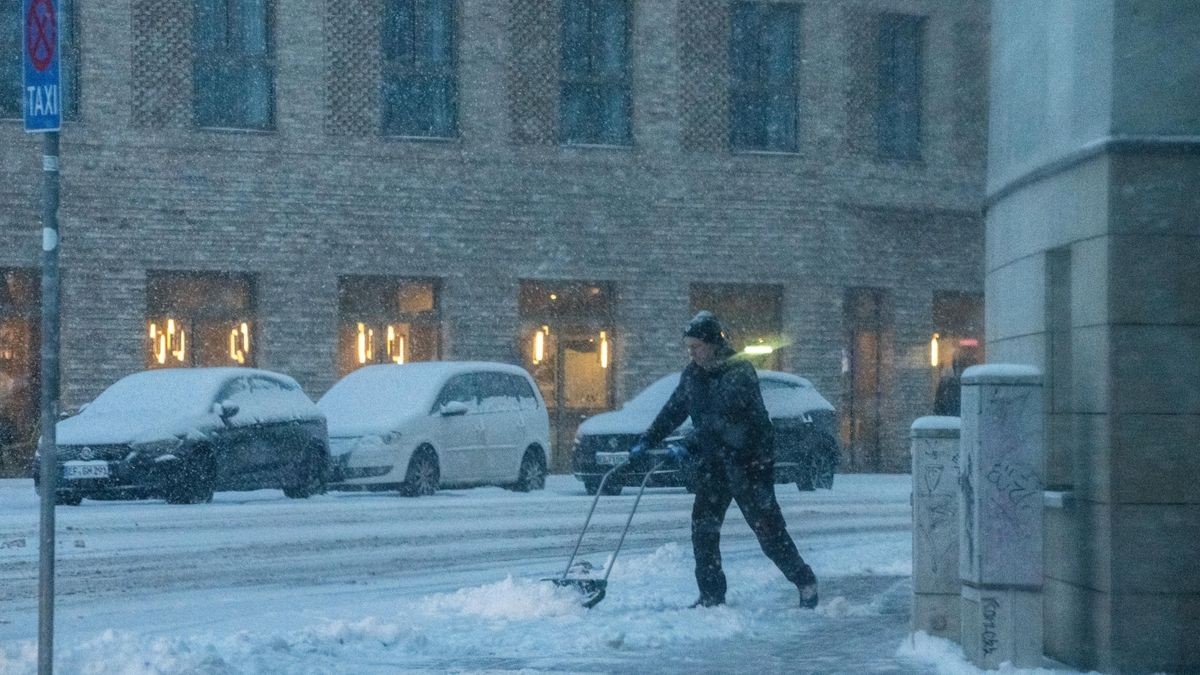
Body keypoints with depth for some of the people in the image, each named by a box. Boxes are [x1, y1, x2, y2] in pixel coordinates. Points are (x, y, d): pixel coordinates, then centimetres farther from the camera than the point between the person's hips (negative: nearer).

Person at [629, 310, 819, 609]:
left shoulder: (739, 371, -18)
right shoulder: (693, 374, 7)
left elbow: (720, 418, -27)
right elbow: (673, 411, 12)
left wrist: (689, 446, -34)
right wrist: (646, 442, 3)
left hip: (748, 461, -7)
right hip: (712, 463, 7)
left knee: (768, 529, -4)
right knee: (703, 528, 0)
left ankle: (805, 581, 10)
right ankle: (711, 595, 5)